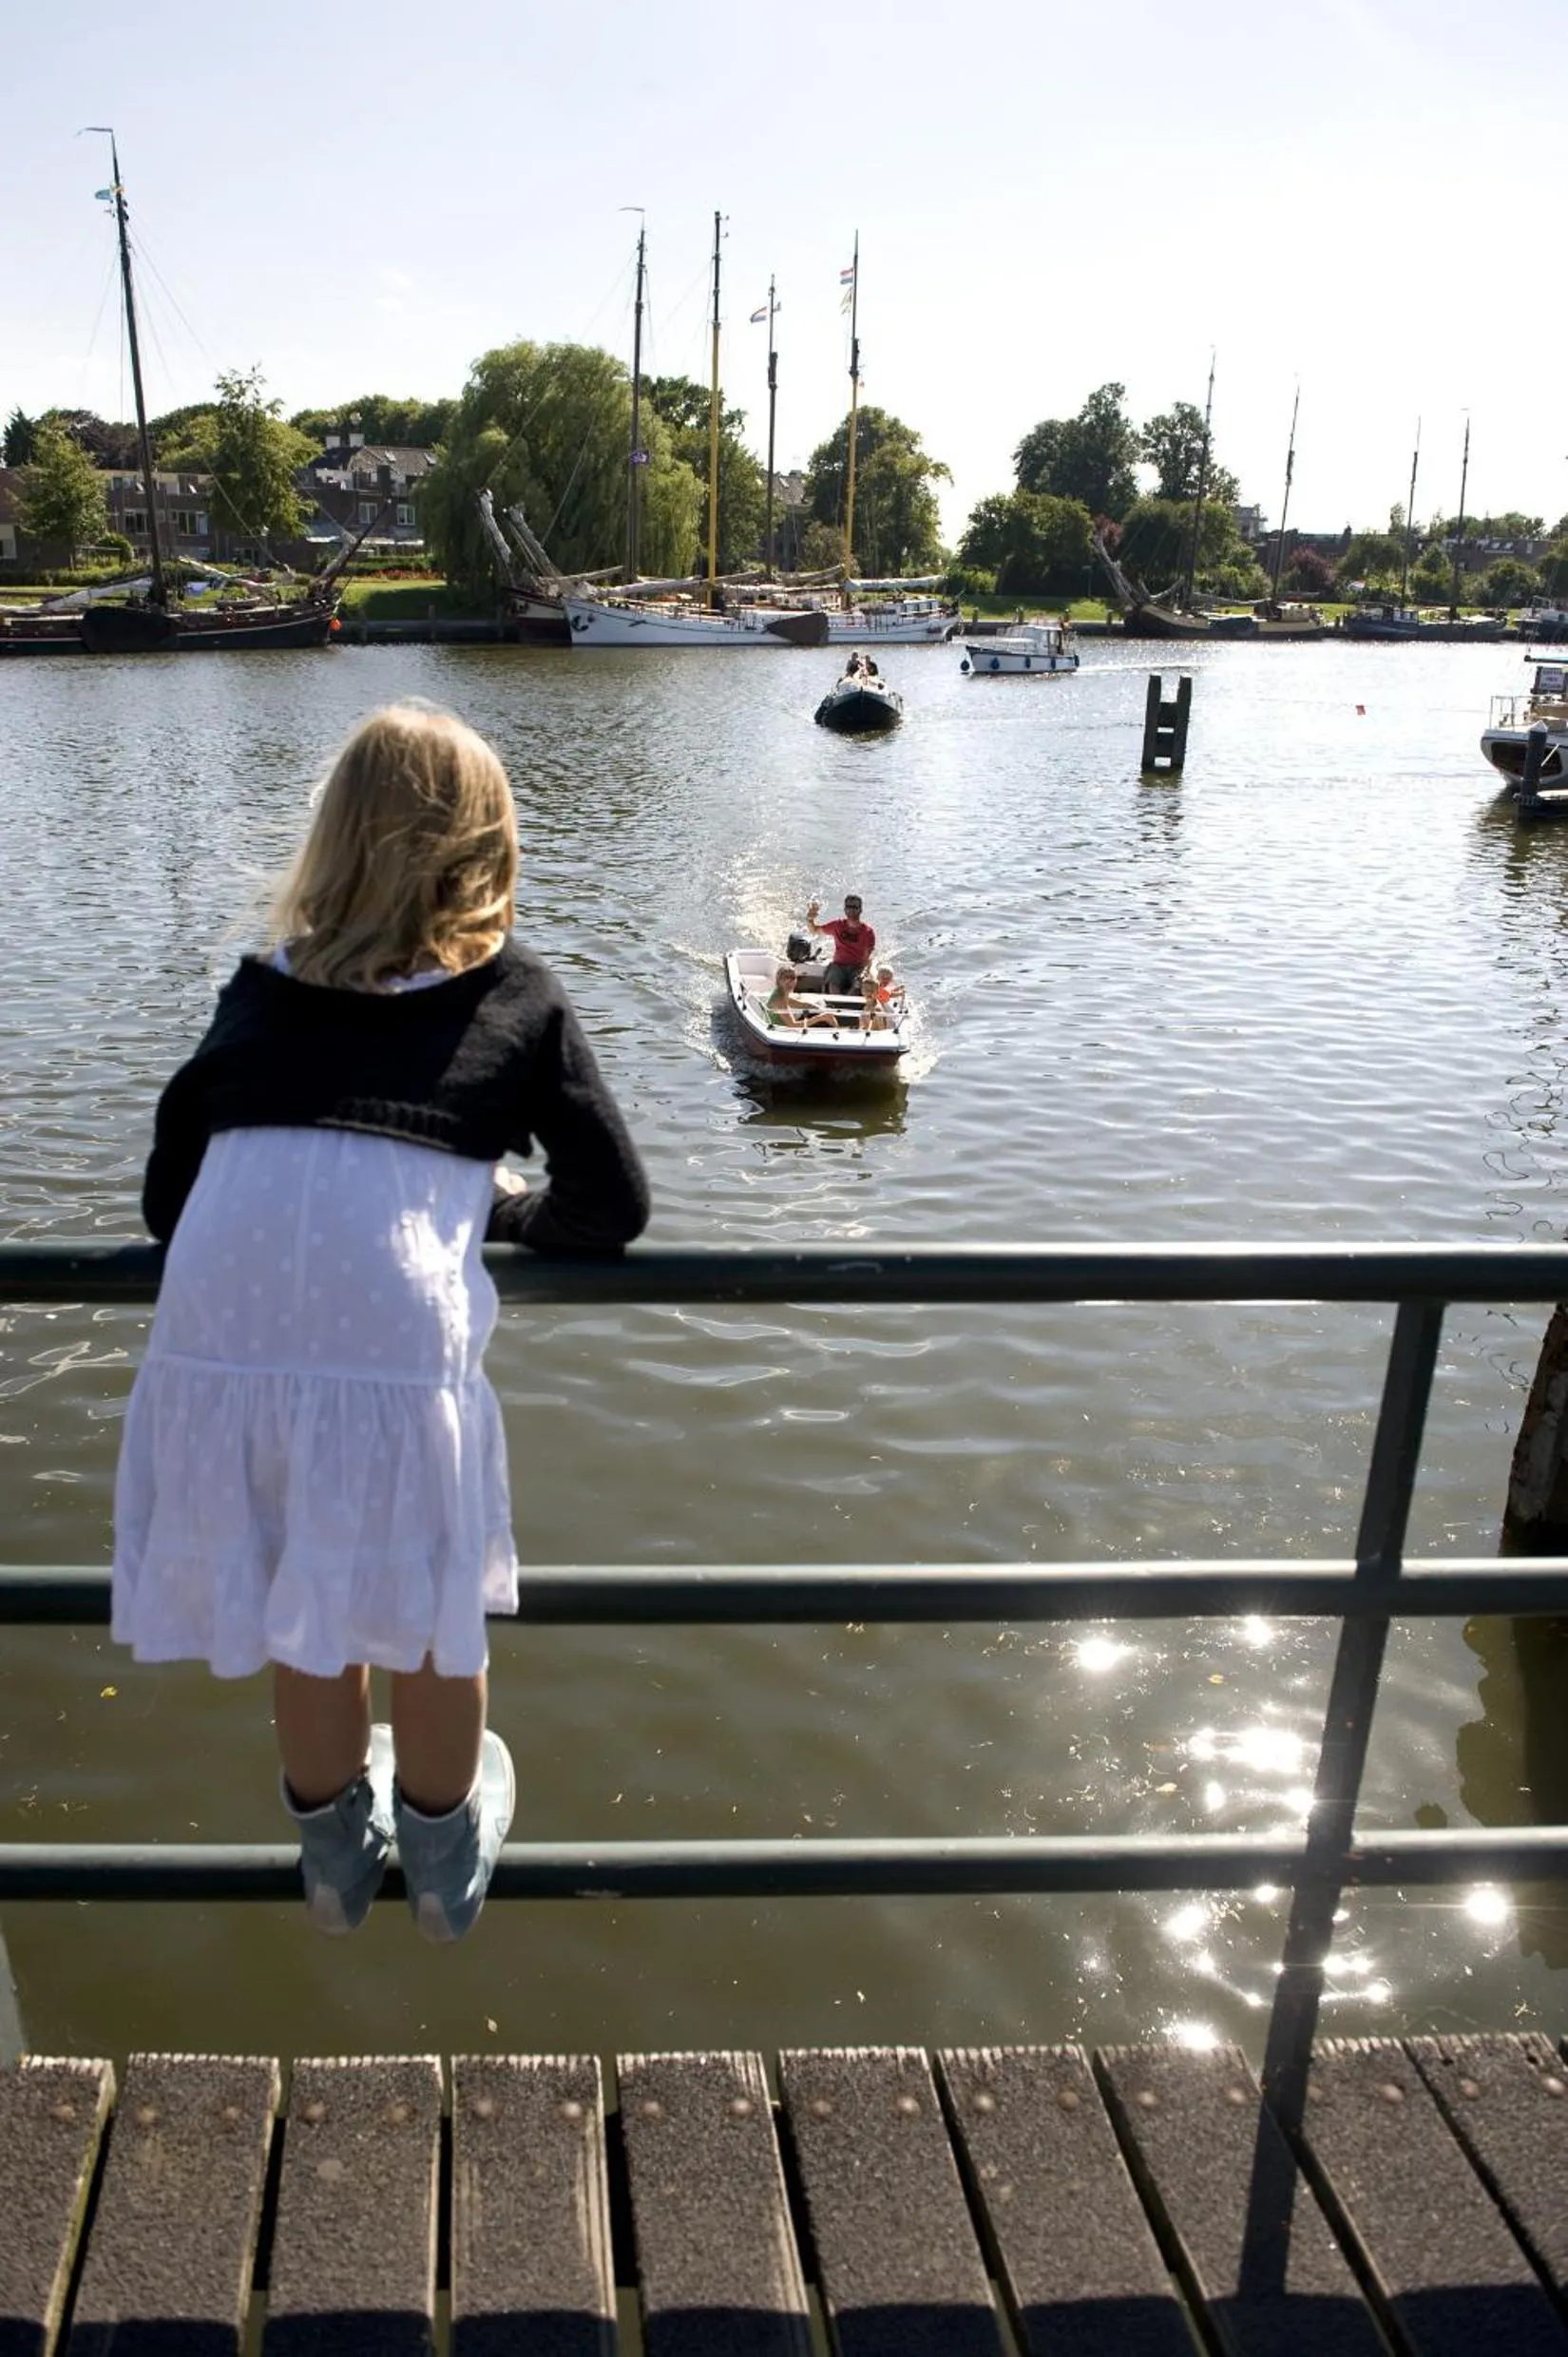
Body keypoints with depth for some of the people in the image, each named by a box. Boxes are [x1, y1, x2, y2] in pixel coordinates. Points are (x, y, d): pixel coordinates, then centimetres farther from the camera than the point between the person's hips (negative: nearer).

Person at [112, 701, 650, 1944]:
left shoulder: (261, 990, 22)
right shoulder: (517, 994, 16)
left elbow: (167, 1195, 21)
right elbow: (613, 1206, 15)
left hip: (219, 1336, 3)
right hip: (397, 1335, -2)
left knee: (301, 1610, 27)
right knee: (431, 1608, 24)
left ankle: (333, 1851, 51)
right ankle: (446, 1856, 48)